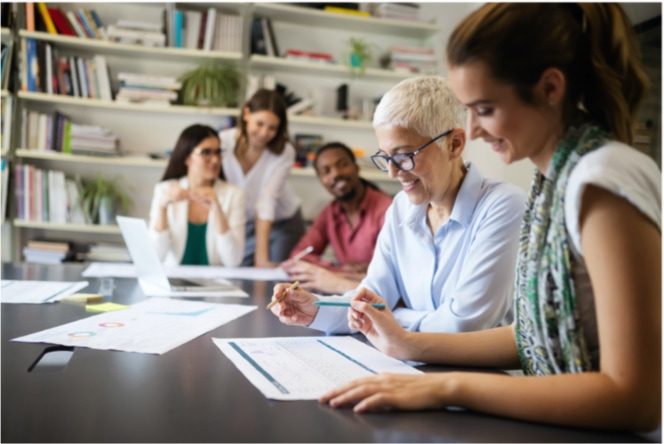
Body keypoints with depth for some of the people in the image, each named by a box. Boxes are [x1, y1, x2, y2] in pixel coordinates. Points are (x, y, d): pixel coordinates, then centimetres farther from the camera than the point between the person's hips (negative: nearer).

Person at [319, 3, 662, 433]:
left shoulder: (604, 180, -21)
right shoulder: (556, 177, 3)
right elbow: (537, 334, 8)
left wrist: (449, 387, -21)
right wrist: (411, 345, 3)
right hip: (560, 423, 6)